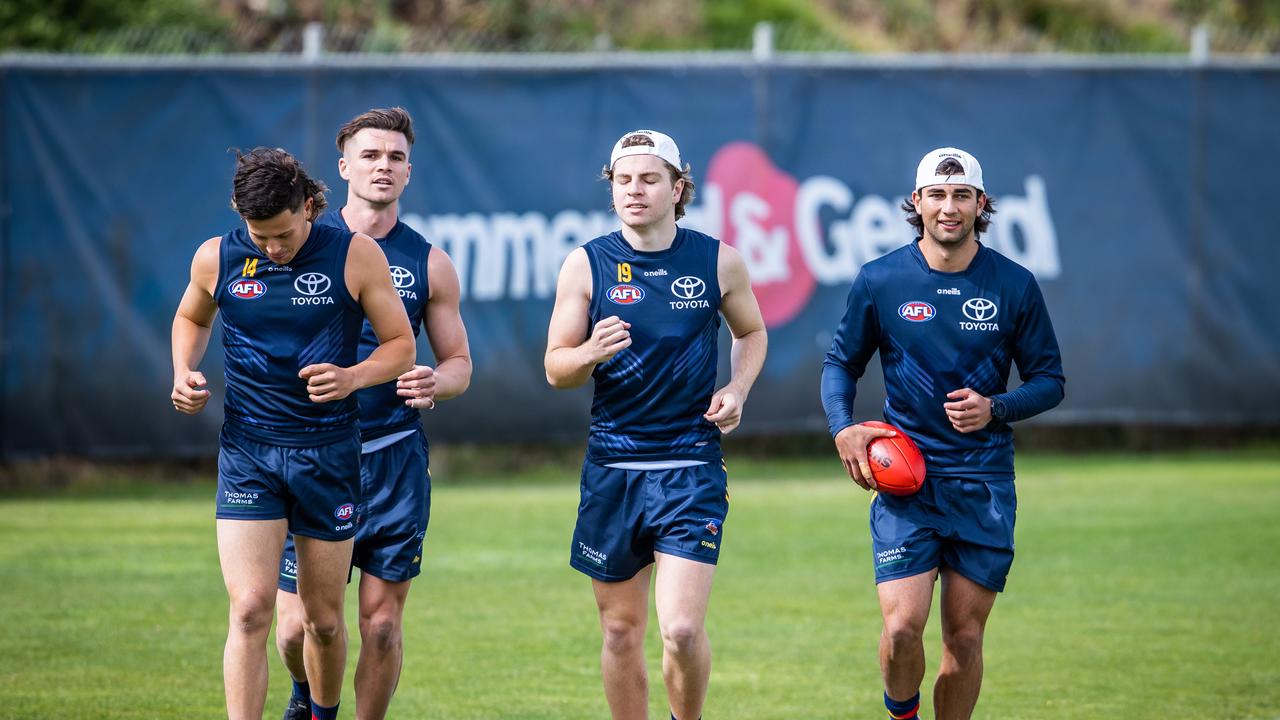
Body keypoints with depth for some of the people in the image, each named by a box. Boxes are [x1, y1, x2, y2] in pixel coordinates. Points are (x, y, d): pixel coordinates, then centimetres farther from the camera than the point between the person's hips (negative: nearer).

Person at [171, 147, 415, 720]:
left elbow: (401, 345, 2)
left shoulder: (355, 255, -6)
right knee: (250, 610, -15)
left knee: (324, 621, 10)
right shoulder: (216, 259, 0)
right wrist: (184, 373, 2)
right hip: (247, 451, 0)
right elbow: (191, 317, 22)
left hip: (328, 452, 0)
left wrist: (353, 377, -17)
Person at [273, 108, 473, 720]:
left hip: (394, 459, 1)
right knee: (296, 623, -2)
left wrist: (435, 384, -11)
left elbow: (459, 363, 11)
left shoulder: (428, 263, 6)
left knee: (382, 623, 0)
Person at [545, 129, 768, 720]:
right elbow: (555, 369, 3)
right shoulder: (586, 265, 1)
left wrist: (737, 389, 2)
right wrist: (591, 353, -19)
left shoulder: (719, 261, 2)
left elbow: (751, 332, 21)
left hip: (691, 467, -1)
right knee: (621, 630, 8)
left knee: (682, 629, -14)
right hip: (611, 467, 2)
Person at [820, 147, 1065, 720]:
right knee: (902, 627, -13)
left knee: (965, 637, 3)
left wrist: (994, 408, -12)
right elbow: (841, 362, 12)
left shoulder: (1014, 285, 1)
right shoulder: (880, 281, 0)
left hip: (983, 483, 1)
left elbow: (1049, 380, 7)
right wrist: (843, 428, -6)